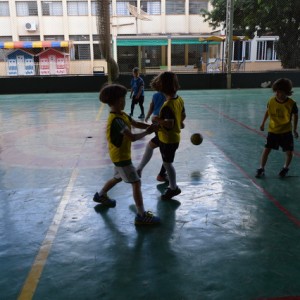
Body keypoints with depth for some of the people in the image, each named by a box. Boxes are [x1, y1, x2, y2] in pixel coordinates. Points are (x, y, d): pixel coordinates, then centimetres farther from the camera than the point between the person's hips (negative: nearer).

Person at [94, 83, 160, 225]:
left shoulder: (121, 115, 4)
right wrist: (147, 132, -18)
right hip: (121, 156, -10)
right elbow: (132, 137, -32)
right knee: (136, 183, -7)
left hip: (120, 155, 10)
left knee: (118, 178, 29)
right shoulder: (116, 120, -28)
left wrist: (150, 126, -12)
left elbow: (136, 123, 3)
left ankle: (100, 195, 49)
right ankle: (141, 216, -1)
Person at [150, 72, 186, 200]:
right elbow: (183, 116, 11)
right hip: (174, 137, 9)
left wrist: (157, 119, -20)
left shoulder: (167, 105, -28)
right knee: (167, 162, 22)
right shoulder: (179, 99, 0)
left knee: (167, 163, 6)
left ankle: (173, 188, 21)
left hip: (168, 139, -9)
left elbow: (169, 123, -33)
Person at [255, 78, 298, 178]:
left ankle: (285, 168, 30)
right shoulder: (272, 100, -11)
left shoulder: (291, 103, -16)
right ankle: (261, 169, 14)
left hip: (286, 132, -1)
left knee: (289, 152, 2)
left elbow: (295, 115, 0)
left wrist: (295, 129, 5)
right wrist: (263, 123, 10)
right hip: (272, 130, 1)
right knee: (266, 149, -1)